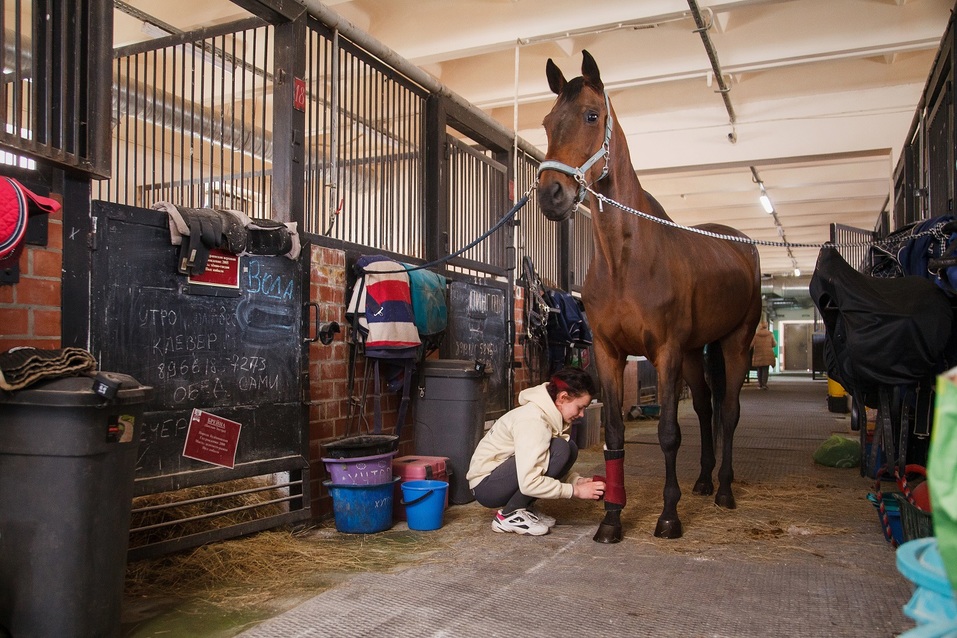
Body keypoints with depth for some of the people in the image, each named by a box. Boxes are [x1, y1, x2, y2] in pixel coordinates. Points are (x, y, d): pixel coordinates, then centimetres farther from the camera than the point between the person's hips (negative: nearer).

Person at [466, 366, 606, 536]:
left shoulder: (550, 415, 2)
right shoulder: (533, 420, -26)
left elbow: (557, 468, 9)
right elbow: (528, 483, -33)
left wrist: (579, 481, -10)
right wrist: (575, 491, -25)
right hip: (485, 486, -9)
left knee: (570, 449, -3)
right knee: (559, 450, -24)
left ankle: (520, 509, 4)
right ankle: (508, 516, -13)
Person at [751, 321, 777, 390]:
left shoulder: (756, 334, -3)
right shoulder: (770, 334, 1)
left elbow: (751, 344, -7)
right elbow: (774, 344, 4)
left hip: (758, 354, 0)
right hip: (767, 354, 0)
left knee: (759, 370, 11)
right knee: (765, 370, -1)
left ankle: (760, 384, 14)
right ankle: (764, 384, -9)